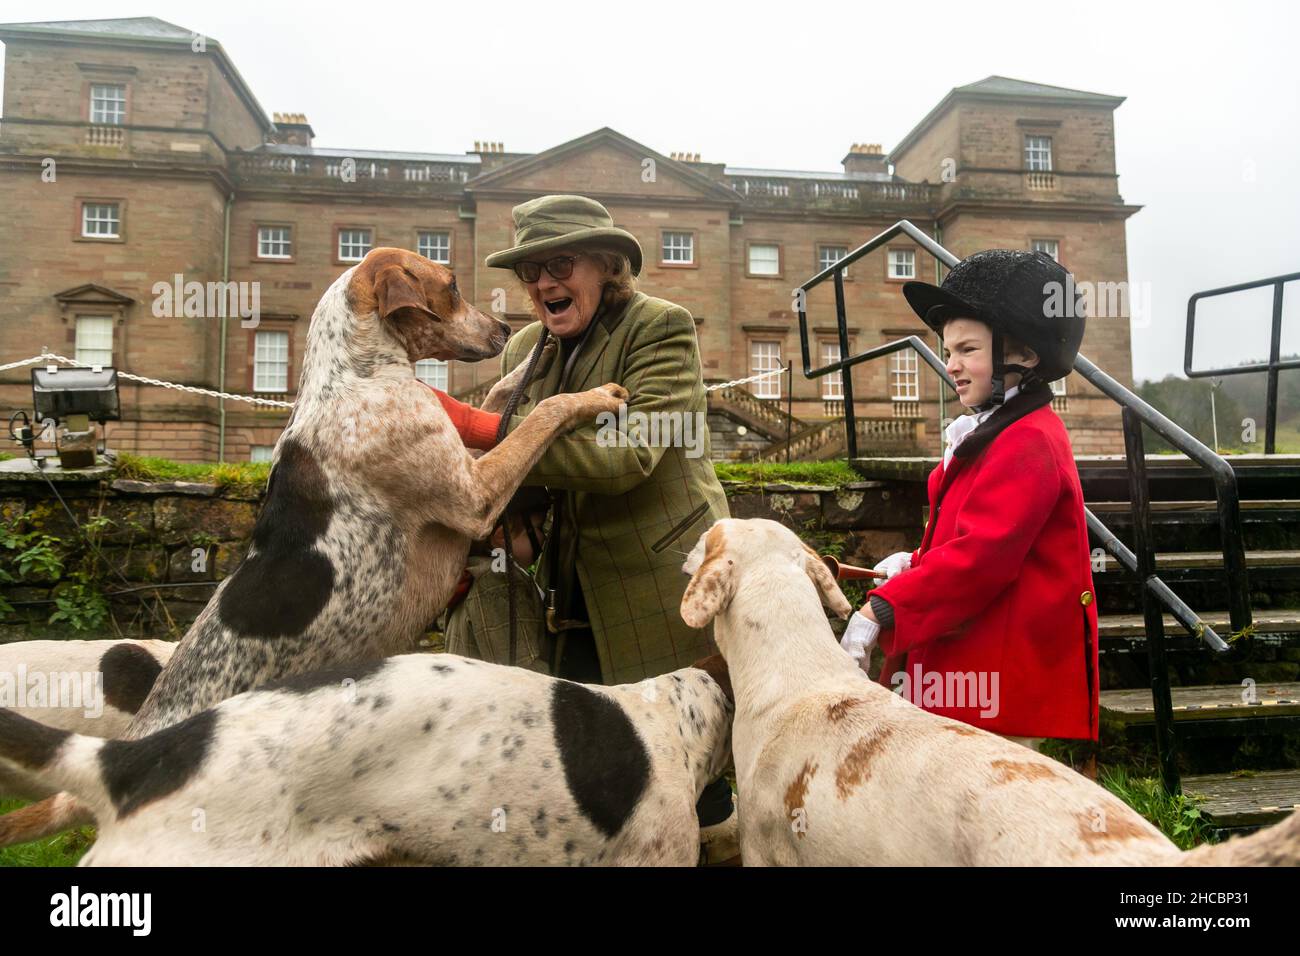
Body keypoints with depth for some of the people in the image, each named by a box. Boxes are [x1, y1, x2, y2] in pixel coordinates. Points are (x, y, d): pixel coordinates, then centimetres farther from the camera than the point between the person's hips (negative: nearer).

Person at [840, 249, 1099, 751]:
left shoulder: (1027, 444, -15)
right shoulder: (995, 435, 18)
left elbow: (981, 555, -24)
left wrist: (881, 611, -23)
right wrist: (916, 564, 8)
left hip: (1004, 676, -10)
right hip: (975, 667, 10)